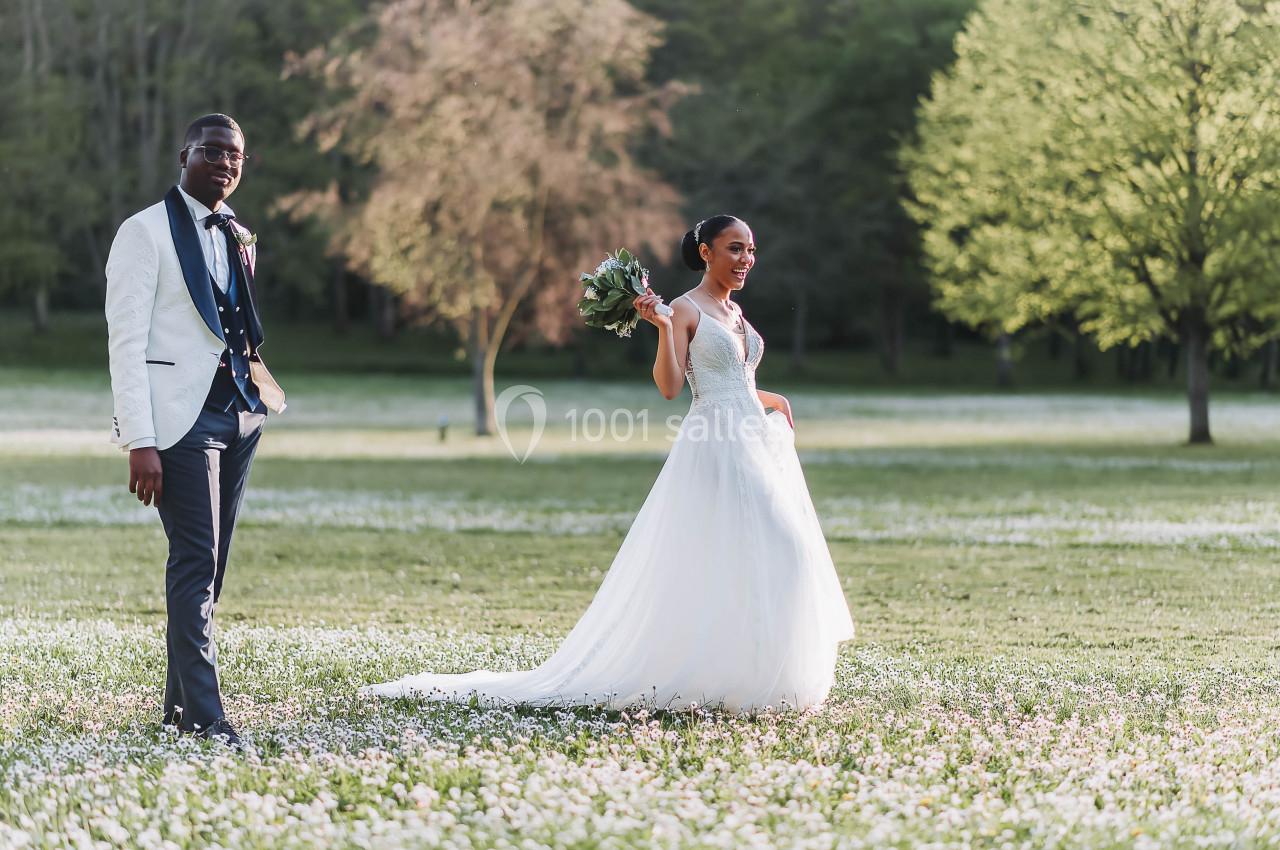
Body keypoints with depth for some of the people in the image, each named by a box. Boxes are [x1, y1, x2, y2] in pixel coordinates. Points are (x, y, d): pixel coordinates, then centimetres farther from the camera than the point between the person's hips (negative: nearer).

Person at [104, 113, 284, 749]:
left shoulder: (237, 237, 16)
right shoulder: (145, 233, -5)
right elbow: (126, 342, -10)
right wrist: (140, 441, -17)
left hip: (238, 411, 7)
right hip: (179, 415, -7)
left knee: (207, 567, 9)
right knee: (194, 563, -11)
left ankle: (178, 706, 16)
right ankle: (205, 718, -12)